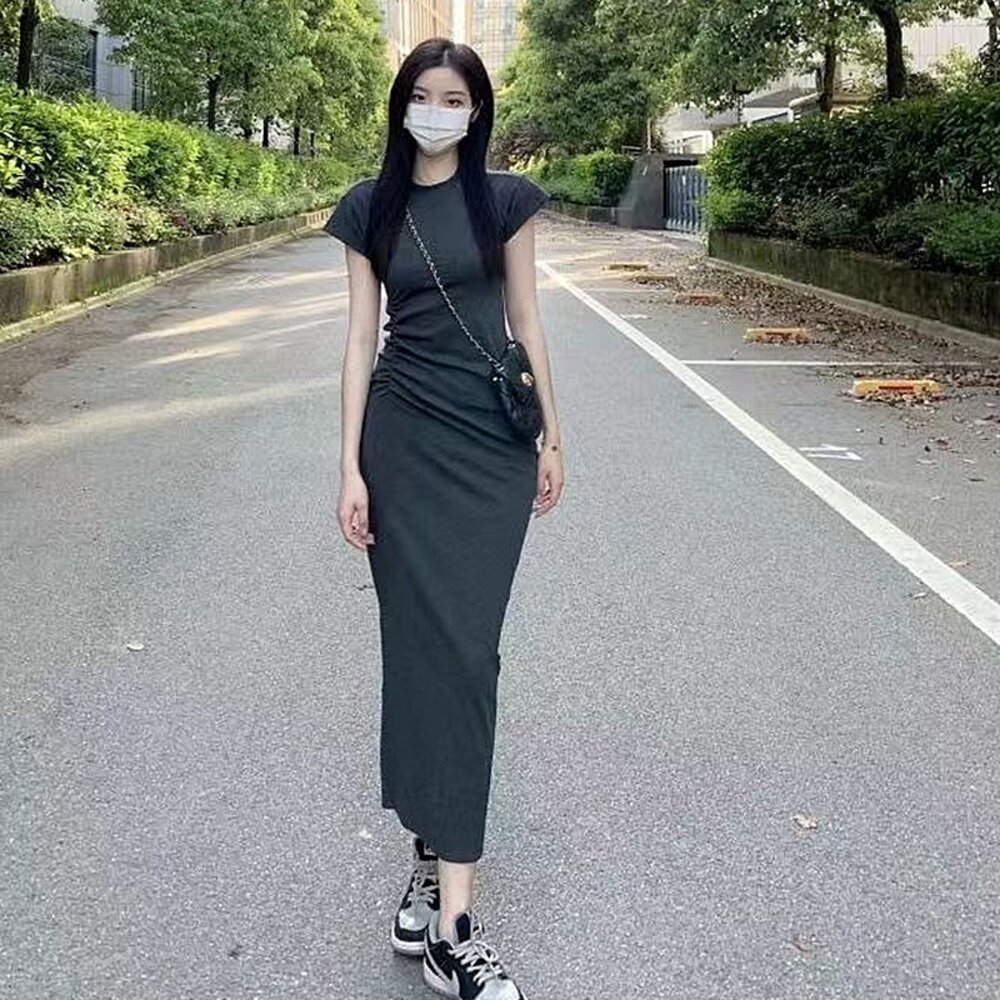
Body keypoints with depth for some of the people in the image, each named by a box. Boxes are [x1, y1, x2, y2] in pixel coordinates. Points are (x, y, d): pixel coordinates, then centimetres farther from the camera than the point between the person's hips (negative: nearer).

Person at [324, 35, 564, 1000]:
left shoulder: (505, 199, 6)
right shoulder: (370, 208, 6)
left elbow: (525, 321, 8)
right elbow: (360, 337, 4)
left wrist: (551, 437, 7)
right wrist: (350, 467, -2)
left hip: (492, 441, 0)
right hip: (404, 437, 1)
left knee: (462, 648, -6)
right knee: (422, 641, -1)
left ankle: (443, 908, -5)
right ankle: (449, 912, 10)